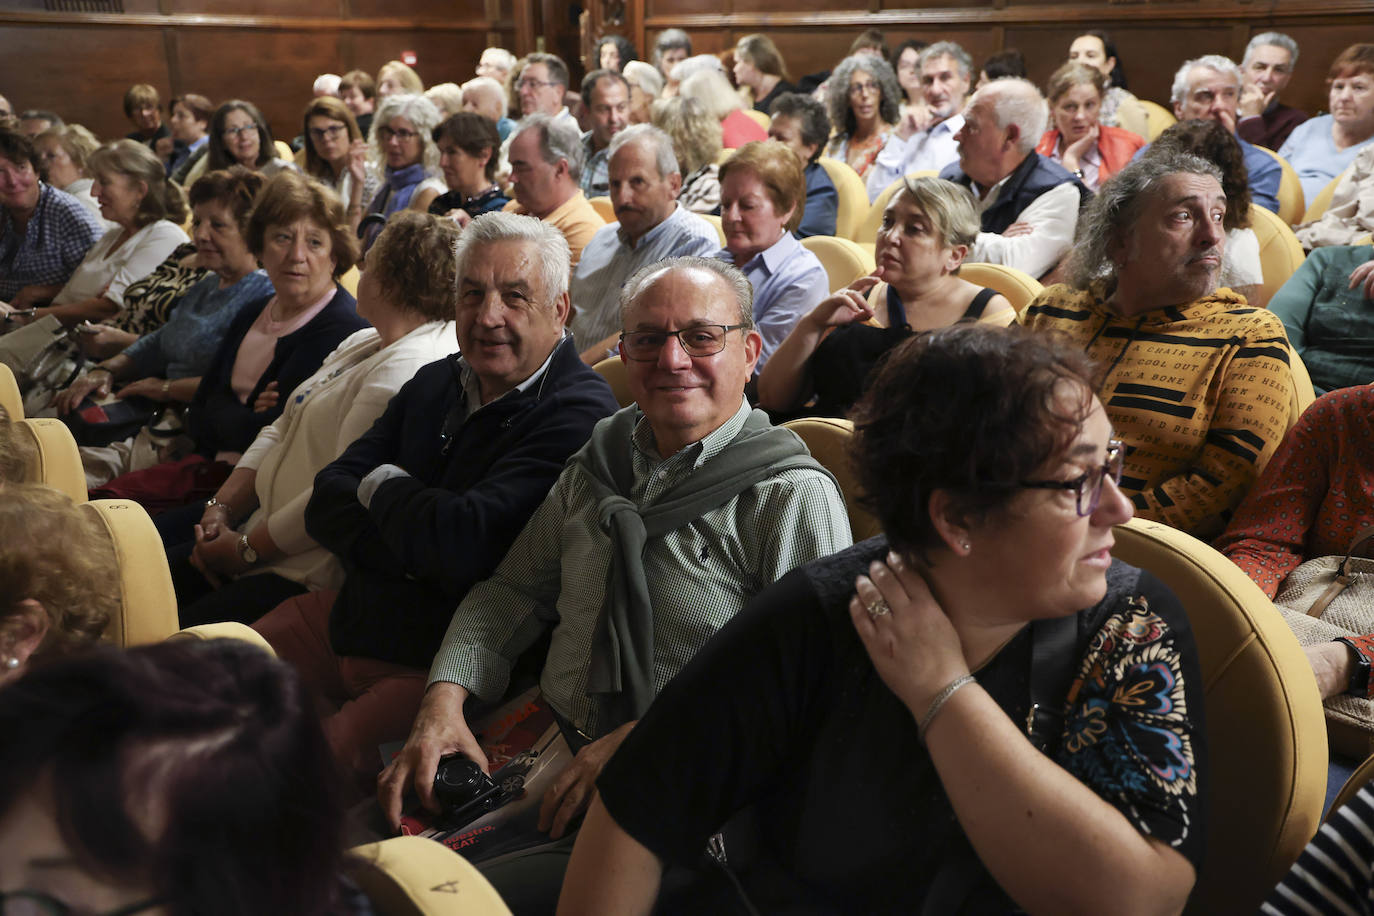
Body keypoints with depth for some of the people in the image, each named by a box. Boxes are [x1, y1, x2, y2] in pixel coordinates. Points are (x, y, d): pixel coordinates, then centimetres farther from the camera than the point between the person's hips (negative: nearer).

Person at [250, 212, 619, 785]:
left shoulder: (577, 415, -17)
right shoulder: (436, 383, 11)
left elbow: (464, 544, -27)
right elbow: (326, 501, 7)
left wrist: (381, 486, -6)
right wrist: (416, 549, -13)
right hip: (349, 620, 8)